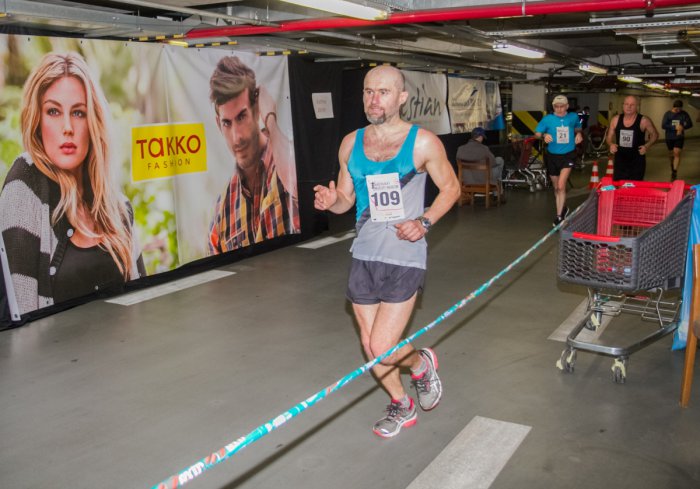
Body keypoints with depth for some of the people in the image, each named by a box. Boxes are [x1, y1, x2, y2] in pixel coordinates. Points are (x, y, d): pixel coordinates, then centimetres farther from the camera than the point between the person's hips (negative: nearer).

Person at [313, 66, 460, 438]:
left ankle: (422, 363, 26)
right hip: (364, 255, 5)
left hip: (404, 256, -5)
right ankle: (401, 406, 38)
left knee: (382, 347, -9)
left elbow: (450, 187, 3)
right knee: (370, 345, 13)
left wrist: (424, 222, -13)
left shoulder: (422, 142, -8)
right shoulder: (350, 144, 3)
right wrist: (331, 201, -11)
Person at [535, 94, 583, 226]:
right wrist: (544, 135, -30)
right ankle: (563, 209, 39)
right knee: (556, 188, 15)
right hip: (552, 156, 2)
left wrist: (579, 134, -3)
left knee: (561, 186, -18)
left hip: (568, 155, -2)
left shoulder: (573, 117, 0)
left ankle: (559, 216, -9)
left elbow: (578, 128, 19)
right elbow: (537, 133, -8)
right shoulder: (547, 119, -6)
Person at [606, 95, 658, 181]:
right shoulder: (616, 119, 0)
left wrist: (647, 146, -10)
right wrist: (611, 144, -9)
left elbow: (655, 134, 6)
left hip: (637, 162, -3)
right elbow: (609, 137, 12)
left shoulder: (644, 121, -9)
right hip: (620, 161, 3)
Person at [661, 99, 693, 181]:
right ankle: (672, 167, 41)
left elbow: (690, 124, 0)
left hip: (679, 137, -1)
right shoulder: (667, 114, -7)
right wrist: (675, 127, -25)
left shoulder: (684, 114, -4)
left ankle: (674, 173, -13)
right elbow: (663, 126, -15)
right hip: (669, 138, 1)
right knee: (671, 154, 15)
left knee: (677, 153, -13)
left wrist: (682, 127, -21)